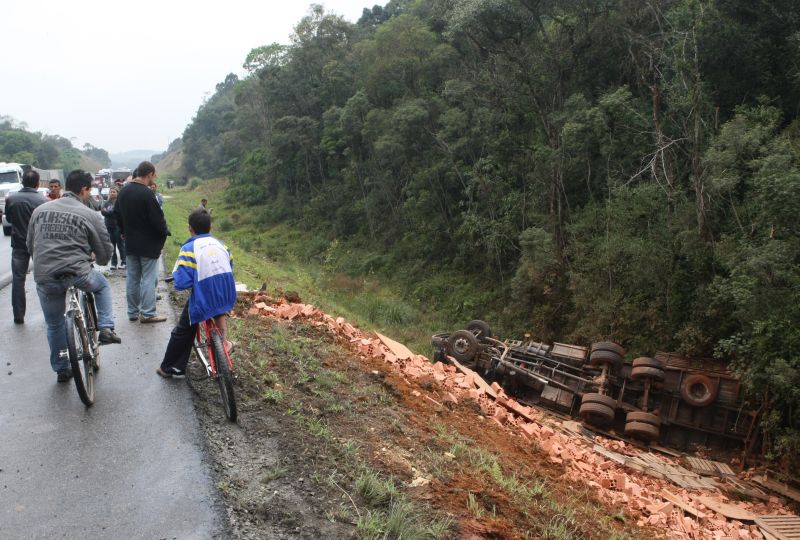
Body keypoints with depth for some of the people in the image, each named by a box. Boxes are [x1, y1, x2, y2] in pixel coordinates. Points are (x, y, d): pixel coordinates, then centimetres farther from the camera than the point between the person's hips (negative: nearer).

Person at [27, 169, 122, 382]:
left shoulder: (40, 210, 9)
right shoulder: (90, 215, -3)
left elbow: (30, 246, 17)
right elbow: (105, 253, 3)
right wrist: (93, 257, 27)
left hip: (44, 278, 3)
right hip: (78, 274, -3)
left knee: (54, 326, 21)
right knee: (103, 286, 30)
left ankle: (61, 369, 32)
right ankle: (106, 329, 16)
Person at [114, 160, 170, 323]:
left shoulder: (123, 191, 7)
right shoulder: (146, 193, -20)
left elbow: (117, 213, 17)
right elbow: (157, 218, -18)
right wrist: (165, 232, -1)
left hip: (130, 242, 8)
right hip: (148, 244, -8)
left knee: (132, 278, 13)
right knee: (149, 279, -2)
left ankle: (133, 311, 20)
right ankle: (147, 313, 0)